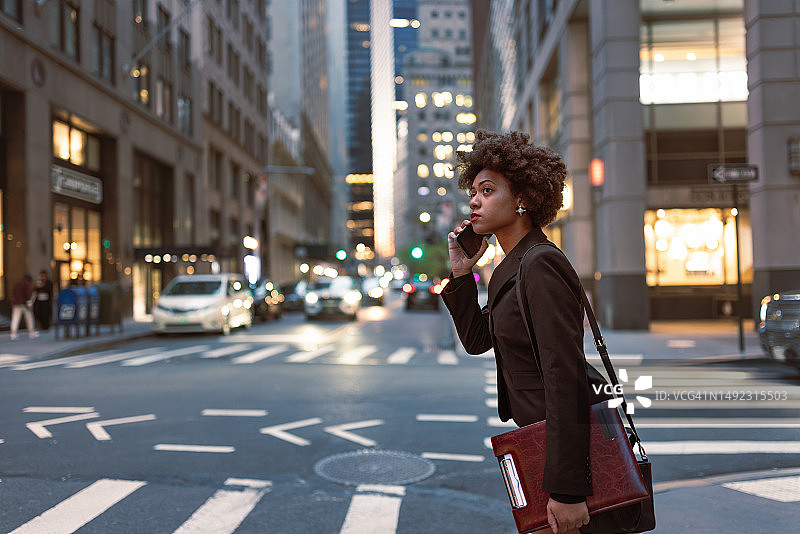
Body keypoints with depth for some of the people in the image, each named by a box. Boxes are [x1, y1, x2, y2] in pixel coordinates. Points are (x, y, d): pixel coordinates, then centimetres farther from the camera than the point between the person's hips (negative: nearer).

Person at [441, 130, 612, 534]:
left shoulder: (542, 266, -21)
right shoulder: (512, 267, 9)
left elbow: (565, 376, -27)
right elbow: (477, 340, 16)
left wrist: (567, 490, -29)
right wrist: (461, 274, 4)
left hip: (569, 437, -10)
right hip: (539, 432, 10)